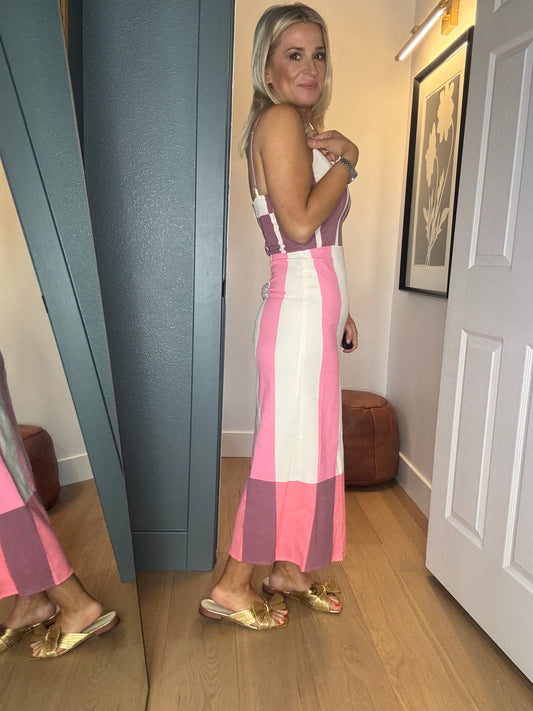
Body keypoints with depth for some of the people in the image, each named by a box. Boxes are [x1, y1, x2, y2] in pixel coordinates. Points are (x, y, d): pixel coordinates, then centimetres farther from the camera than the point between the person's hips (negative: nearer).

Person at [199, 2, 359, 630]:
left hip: (316, 306, 10)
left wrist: (338, 311, 19)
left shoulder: (303, 130, 22)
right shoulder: (279, 119, -7)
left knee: (308, 440, 13)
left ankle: (287, 571, 26)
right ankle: (233, 585, 10)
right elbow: (300, 222, -20)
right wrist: (347, 158, -7)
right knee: (289, 445, -5)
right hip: (300, 305, -10)